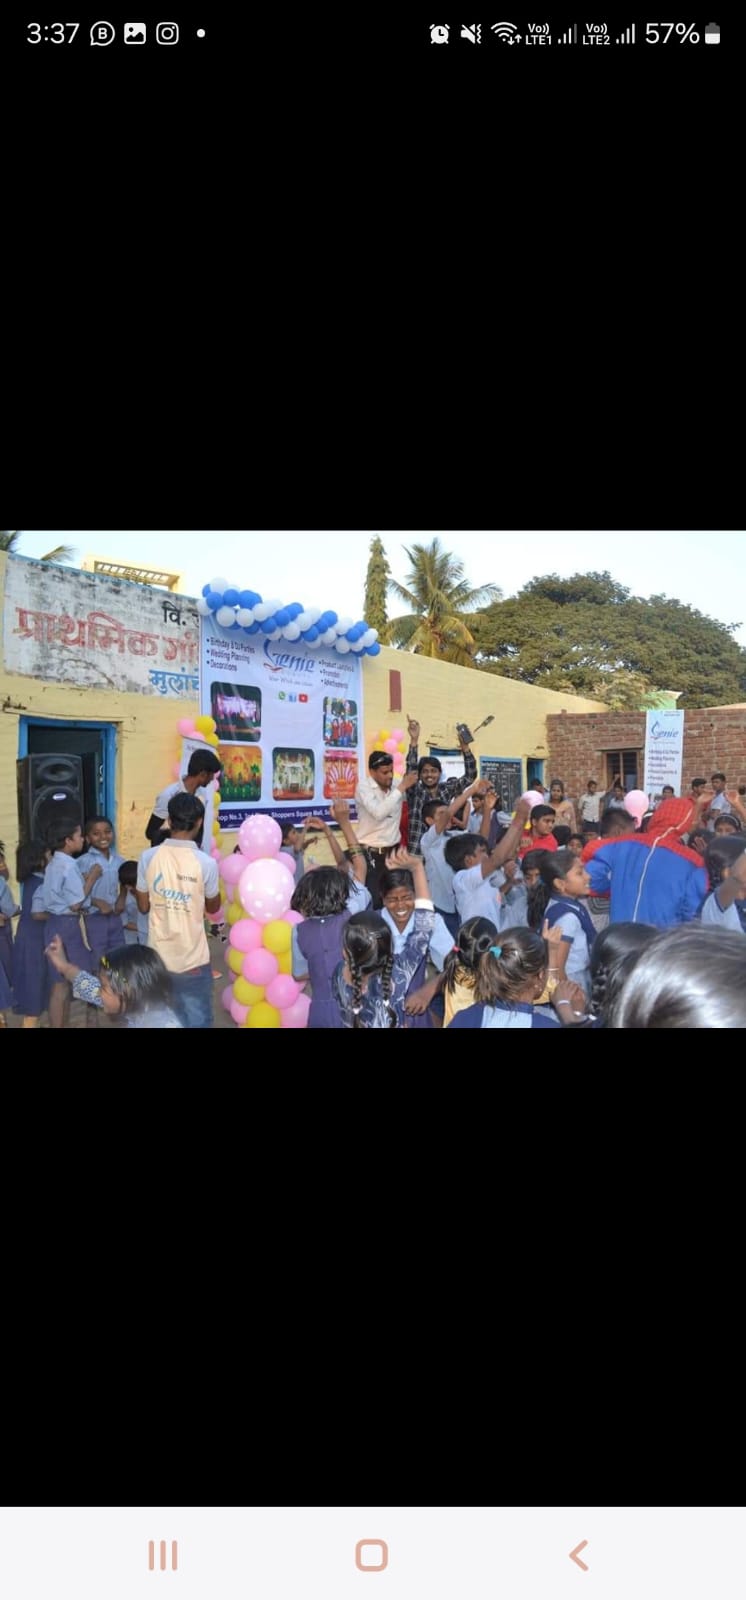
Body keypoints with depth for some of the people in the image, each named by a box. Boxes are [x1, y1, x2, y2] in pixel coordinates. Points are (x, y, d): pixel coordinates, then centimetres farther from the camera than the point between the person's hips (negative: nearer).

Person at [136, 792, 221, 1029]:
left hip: (157, 959, 3)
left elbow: (143, 907, 3)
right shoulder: (206, 863, -14)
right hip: (193, 962, -3)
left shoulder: (148, 857, -7)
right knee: (196, 1022, 9)